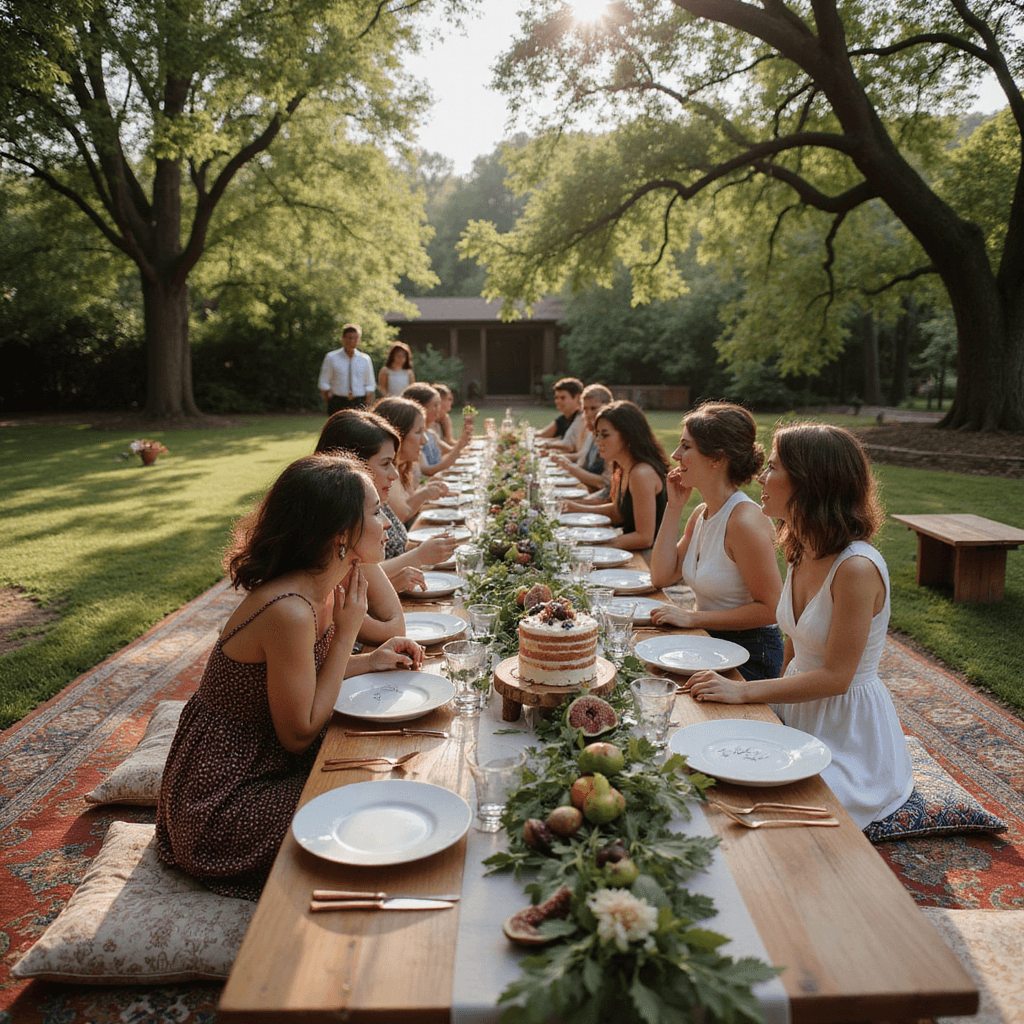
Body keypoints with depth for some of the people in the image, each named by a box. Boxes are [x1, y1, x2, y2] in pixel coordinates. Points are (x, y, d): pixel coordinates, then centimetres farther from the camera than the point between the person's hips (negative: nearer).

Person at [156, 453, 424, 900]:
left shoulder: (316, 590, -3)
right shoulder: (289, 612, -31)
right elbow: (299, 734, -21)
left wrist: (369, 660, 0)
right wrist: (347, 632, -19)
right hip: (221, 805, -8)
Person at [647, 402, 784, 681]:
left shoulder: (745, 520, -22)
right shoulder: (701, 513, 5)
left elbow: (771, 608, -21)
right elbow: (662, 576, 5)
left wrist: (694, 618, -19)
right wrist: (673, 507, 2)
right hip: (710, 642, 8)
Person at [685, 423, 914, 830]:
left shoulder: (857, 568, -26)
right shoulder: (802, 553, 0)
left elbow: (835, 677, -23)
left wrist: (743, 691, -22)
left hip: (847, 732, -7)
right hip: (798, 703, 7)